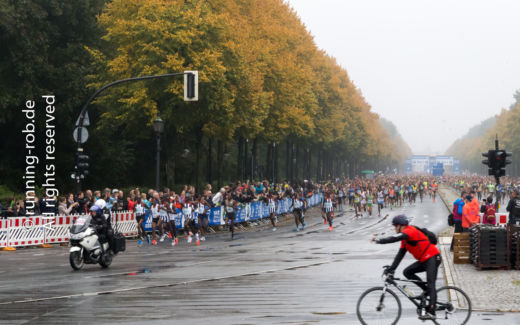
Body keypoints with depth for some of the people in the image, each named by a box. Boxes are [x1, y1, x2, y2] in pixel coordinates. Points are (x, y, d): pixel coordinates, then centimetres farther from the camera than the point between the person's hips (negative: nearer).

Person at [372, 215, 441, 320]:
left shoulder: (410, 231, -16)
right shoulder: (405, 238, 14)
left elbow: (395, 238, -31)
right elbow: (400, 254, 14)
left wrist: (379, 240, -28)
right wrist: (391, 268, 9)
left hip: (433, 258, -10)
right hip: (424, 260, 10)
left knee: (430, 284, -15)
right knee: (407, 272, 2)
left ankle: (431, 312, -22)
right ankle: (427, 291, 5)